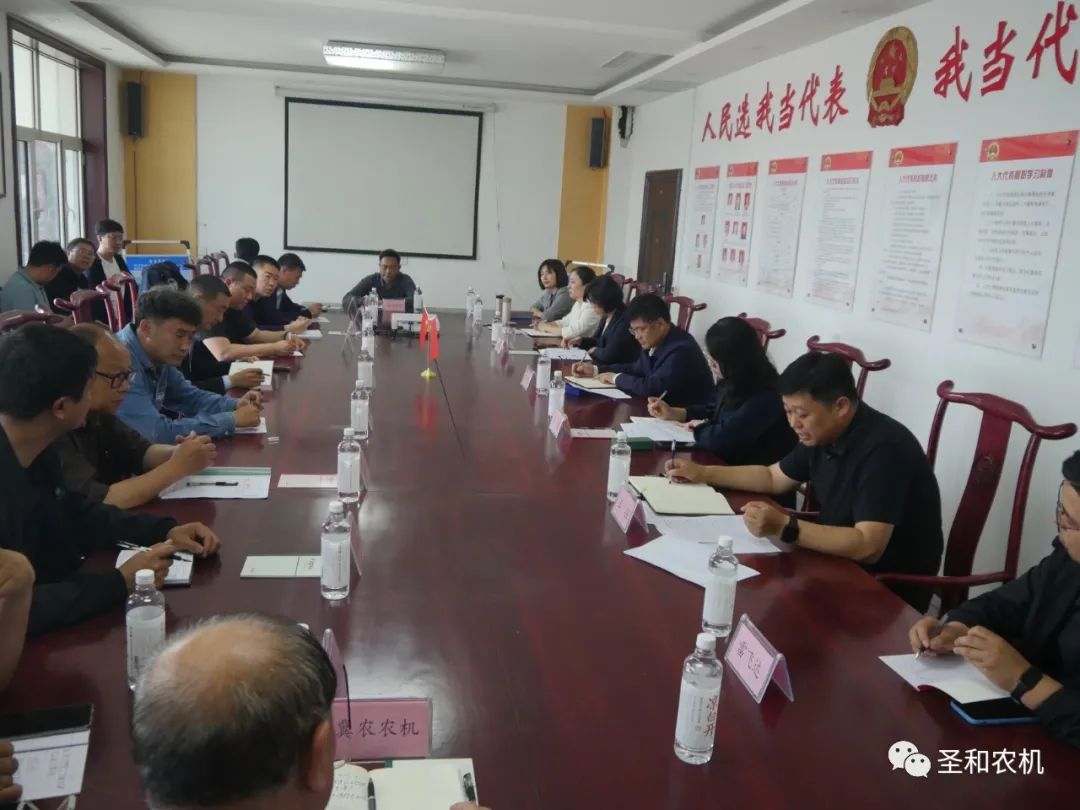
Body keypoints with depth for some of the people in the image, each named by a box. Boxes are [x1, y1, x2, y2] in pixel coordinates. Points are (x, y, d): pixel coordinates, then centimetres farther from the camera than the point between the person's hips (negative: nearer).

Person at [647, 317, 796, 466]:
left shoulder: (764, 398, -28)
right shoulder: (735, 383, 1)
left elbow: (721, 439, -32)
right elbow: (713, 409, 19)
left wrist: (699, 427, -12)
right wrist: (673, 413, 10)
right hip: (724, 463, 8)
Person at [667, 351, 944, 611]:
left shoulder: (883, 449, -27)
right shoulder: (822, 432, -1)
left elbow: (867, 547, -33)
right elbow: (774, 478, 14)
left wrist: (785, 528, -38)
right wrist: (703, 473, 7)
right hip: (842, 559, 8)